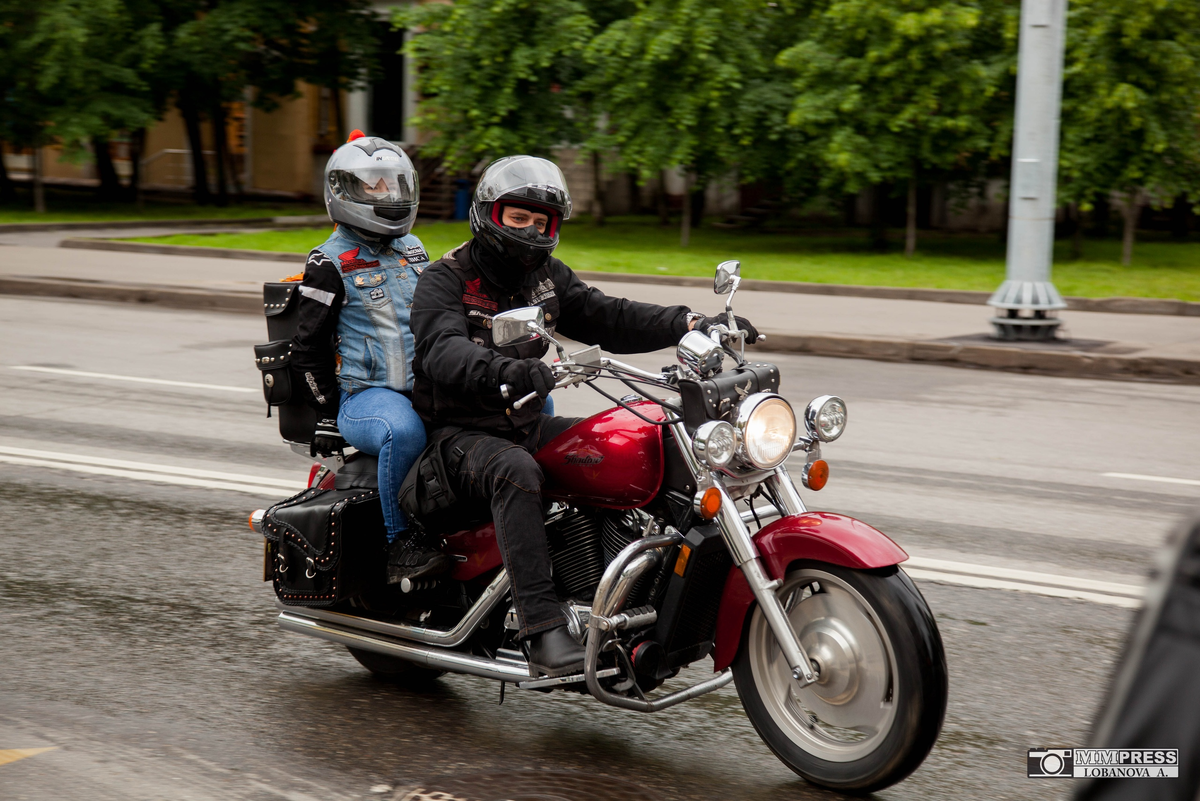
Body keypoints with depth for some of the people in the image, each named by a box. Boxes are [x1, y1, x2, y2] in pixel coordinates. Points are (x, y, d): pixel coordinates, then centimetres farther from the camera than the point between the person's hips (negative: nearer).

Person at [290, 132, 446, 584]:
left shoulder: (413, 249, 19)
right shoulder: (331, 263, -2)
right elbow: (308, 346, -3)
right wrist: (327, 415, -6)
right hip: (366, 394, -7)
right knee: (405, 432, -42)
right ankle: (400, 546, -30)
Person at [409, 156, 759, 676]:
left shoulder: (547, 279, 13)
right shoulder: (445, 280, -8)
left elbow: (609, 319, 5)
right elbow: (443, 350, -27)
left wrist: (692, 324, -10)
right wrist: (504, 369, -49)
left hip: (525, 423, 7)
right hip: (460, 433, -7)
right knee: (517, 473, -39)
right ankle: (541, 627, -43)